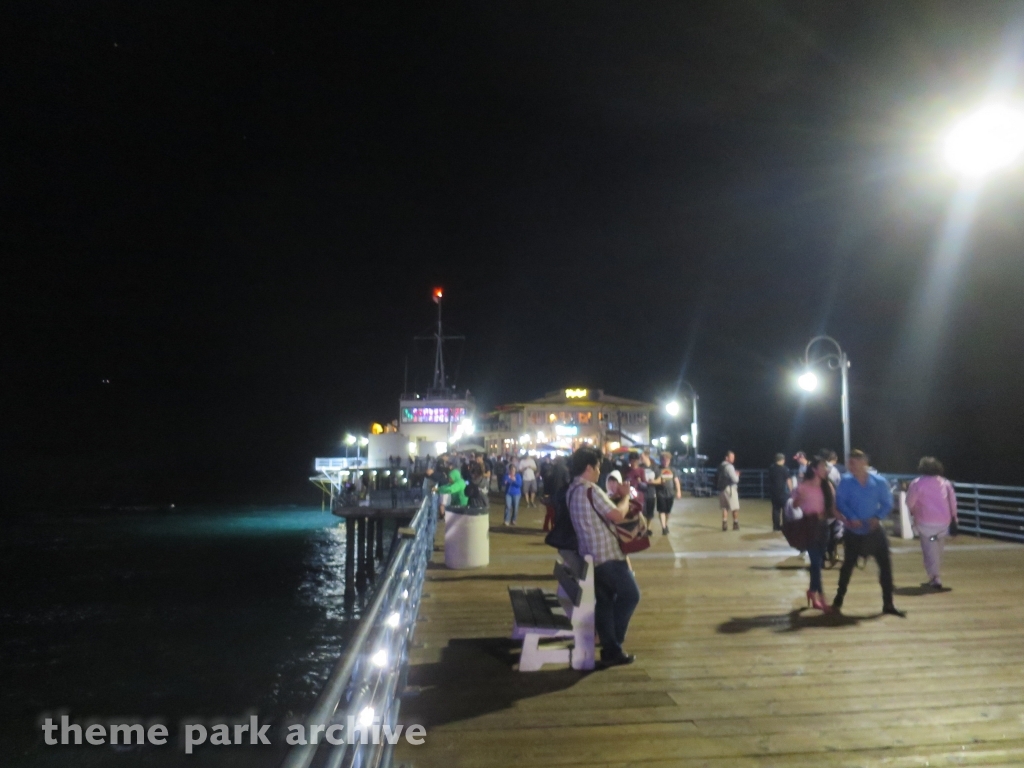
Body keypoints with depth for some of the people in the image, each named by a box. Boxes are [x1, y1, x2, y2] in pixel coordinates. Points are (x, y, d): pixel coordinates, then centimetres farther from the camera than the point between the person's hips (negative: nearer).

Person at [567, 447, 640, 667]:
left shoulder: (572, 490, 12)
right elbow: (617, 515, -19)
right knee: (630, 594, 3)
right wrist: (625, 496, -4)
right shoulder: (591, 490, -19)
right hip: (607, 554, -9)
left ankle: (611, 650, 13)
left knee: (604, 601, 12)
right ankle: (614, 646, 7)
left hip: (591, 555, 9)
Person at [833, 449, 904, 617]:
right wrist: (852, 518, -25)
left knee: (885, 565, 2)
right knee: (848, 565, 6)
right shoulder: (846, 481, -9)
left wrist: (878, 517, -17)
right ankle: (838, 600, 20)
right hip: (853, 532, -2)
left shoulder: (879, 481, -5)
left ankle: (888, 604, 15)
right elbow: (840, 503, -11)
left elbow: (887, 504, -1)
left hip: (874, 531, 2)